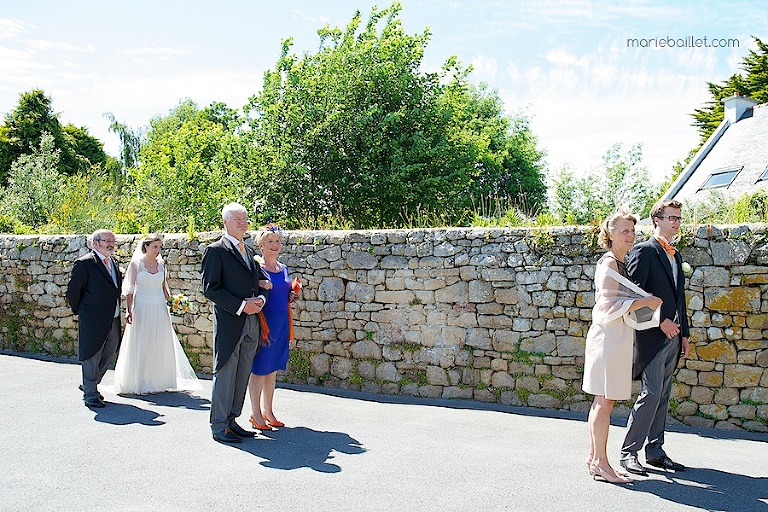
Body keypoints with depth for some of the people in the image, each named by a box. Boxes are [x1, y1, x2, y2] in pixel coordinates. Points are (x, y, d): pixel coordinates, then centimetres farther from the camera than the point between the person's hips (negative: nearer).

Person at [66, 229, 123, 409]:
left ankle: (89, 384, 37)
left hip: (113, 320, 8)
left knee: (108, 355, 18)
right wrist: (79, 311, 1)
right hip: (93, 321, -8)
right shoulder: (85, 263, -12)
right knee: (91, 357, 2)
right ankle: (90, 394, 14)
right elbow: (73, 290, -7)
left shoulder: (114, 262, 12)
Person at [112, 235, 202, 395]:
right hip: (142, 308, -4)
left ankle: (160, 380, 16)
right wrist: (128, 310, -13)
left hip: (160, 308, 4)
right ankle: (140, 383, 8)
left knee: (161, 345, 5)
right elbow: (129, 289, -4)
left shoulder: (161, 264, 9)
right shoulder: (136, 263, -3)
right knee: (141, 345, 0)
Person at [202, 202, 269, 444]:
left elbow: (262, 284, 21)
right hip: (229, 324, -7)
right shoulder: (216, 251, -3)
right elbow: (210, 288, -11)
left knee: (242, 376, 10)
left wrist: (260, 299, -2)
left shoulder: (250, 252, 18)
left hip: (252, 324, 7)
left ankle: (231, 420, 20)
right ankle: (219, 426, 8)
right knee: (225, 374, -2)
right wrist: (241, 306, -16)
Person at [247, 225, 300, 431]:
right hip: (263, 321, -7)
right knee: (259, 369, 1)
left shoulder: (283, 269, 13)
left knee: (273, 369, 13)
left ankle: (267, 411, 24)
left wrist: (292, 296, 4)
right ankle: (255, 413, 12)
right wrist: (258, 285, -29)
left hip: (281, 324, 7)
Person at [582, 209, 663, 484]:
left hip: (617, 338, 10)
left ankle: (593, 458, 17)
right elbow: (610, 307, -18)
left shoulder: (619, 264, 17)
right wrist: (645, 301, -14)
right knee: (605, 401, -6)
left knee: (603, 401, 11)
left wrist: (644, 302, 15)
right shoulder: (608, 263, -12)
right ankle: (601, 462, 0)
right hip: (609, 337, -10)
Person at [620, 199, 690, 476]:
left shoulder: (675, 255, 19)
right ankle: (628, 452, -1)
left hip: (672, 336, 8)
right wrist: (661, 321, -17)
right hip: (652, 336, -8)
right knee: (651, 393, -9)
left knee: (663, 395, 10)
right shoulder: (644, 251, -7)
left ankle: (655, 451, 18)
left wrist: (684, 333, 17)